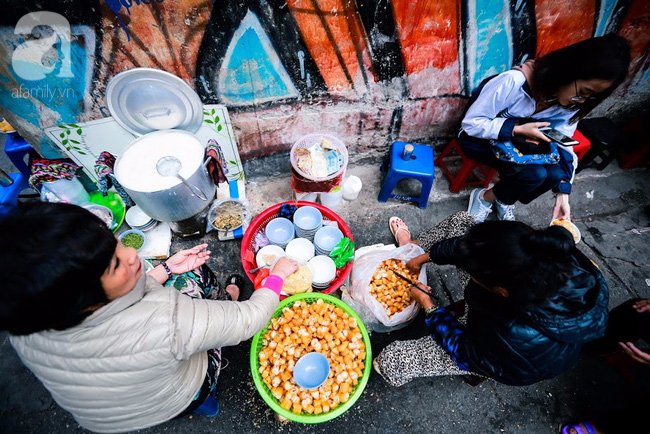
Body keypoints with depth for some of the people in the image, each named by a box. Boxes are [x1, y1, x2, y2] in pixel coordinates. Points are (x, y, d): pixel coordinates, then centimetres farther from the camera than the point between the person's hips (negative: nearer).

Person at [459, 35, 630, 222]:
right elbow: (470, 123, -24)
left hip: (520, 141, 6)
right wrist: (518, 129, -31)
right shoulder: (515, 81, -29)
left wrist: (563, 195, -10)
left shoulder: (573, 103, -8)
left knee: (555, 173, -20)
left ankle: (503, 200, 6)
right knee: (535, 173, -28)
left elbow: (563, 145, -3)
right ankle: (483, 198, -3)